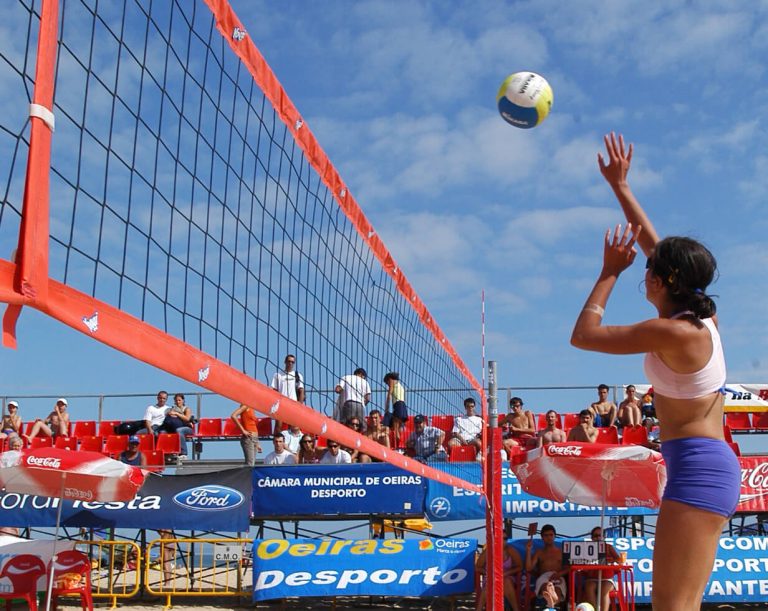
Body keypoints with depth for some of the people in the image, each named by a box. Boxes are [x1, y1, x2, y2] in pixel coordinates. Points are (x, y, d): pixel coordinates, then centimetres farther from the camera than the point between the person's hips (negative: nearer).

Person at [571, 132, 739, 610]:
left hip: (697, 466, -10)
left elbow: (583, 335, -10)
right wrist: (621, 186, 24)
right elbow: (652, 242, 18)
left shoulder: (672, 331, -17)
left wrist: (610, 272, -1)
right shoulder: (702, 316, 8)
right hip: (714, 465, 10)